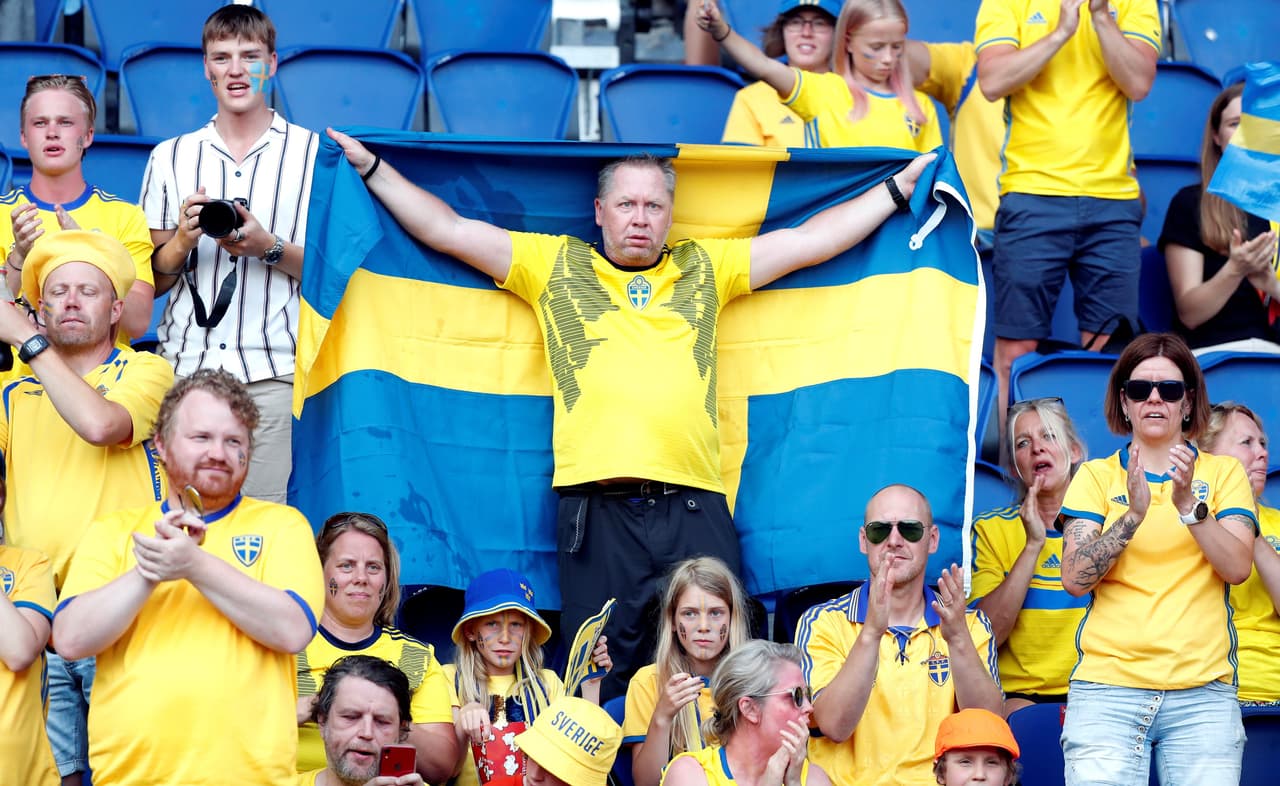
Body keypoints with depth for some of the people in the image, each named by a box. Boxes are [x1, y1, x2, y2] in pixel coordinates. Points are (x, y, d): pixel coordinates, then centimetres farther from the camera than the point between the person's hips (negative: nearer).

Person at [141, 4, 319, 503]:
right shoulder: (170, 157, 13)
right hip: (185, 364, 2)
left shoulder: (315, 154, 7)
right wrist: (183, 241, -6)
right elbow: (152, 280, 15)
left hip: (274, 371, -2)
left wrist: (270, 248, -11)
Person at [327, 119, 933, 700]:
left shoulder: (705, 268, 20)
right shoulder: (555, 265, 16)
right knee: (600, 681, 1)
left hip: (695, 507, 1)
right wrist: (370, 167, 14)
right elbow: (448, 230, 15)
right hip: (597, 507, -1)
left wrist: (901, 184, 23)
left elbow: (813, 238, 22)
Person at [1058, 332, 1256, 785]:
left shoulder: (1223, 473, 11)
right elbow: (1074, 579, -2)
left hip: (1203, 692, 0)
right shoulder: (1096, 476, 11)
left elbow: (1237, 568, -3)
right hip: (1107, 686, 0)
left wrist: (1188, 503, -16)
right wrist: (1134, 514, -15)